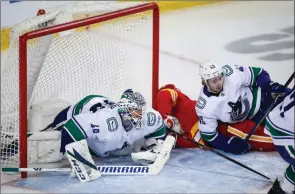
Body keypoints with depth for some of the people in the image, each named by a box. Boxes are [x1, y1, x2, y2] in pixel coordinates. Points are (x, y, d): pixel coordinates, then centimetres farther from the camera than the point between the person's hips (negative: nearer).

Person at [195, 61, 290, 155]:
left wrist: (270, 85, -31)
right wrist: (229, 144, -27)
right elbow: (208, 134, -17)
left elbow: (257, 73, -15)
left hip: (259, 96, 0)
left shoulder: (232, 74, -32)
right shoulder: (205, 108, -29)